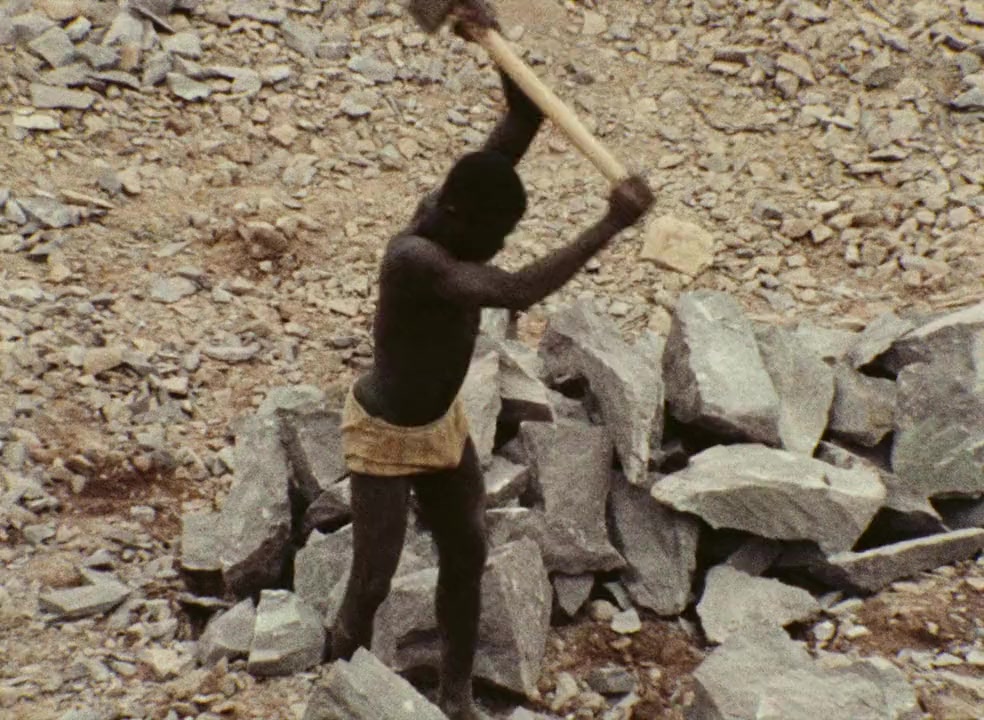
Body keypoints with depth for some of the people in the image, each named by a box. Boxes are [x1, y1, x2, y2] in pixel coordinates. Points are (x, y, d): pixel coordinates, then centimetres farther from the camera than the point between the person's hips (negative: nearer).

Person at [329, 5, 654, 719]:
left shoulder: (456, 209, -14)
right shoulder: (414, 257, -37)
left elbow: (525, 121, -13)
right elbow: (518, 291, -48)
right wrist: (614, 223, -47)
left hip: (444, 422, 8)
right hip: (385, 434, -8)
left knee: (467, 557, 14)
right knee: (373, 582, 0)